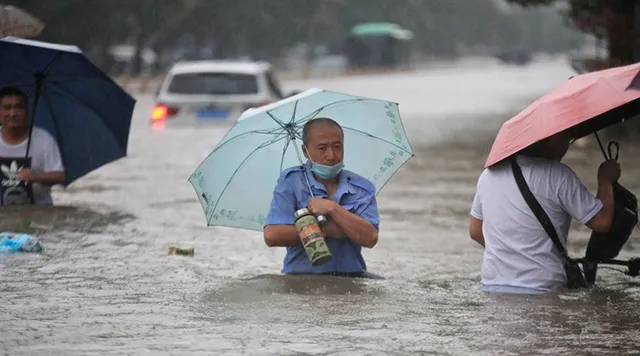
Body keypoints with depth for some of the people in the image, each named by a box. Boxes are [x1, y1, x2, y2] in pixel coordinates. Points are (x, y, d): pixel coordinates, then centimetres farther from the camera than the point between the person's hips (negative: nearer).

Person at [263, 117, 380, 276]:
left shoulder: (363, 188, 9)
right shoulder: (291, 181, 3)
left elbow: (370, 239, -6)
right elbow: (272, 236, -10)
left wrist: (332, 208, -12)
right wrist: (326, 230, -8)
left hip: (351, 278, 3)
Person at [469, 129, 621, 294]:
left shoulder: (489, 173, 11)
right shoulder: (558, 175, -9)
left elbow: (475, 231, 20)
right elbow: (602, 221, -5)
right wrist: (605, 180, 11)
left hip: (491, 288, 6)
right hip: (541, 292, -6)